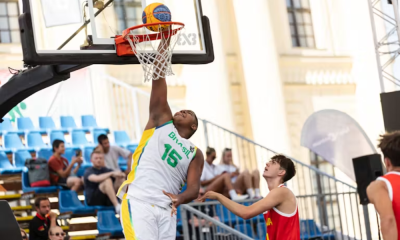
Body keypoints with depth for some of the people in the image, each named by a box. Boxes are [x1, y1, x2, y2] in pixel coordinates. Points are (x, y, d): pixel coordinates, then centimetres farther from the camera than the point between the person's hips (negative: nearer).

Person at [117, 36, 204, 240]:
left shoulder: (195, 154, 21)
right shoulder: (161, 122, 18)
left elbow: (193, 189, 4)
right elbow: (158, 76, 13)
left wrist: (180, 198, -20)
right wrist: (165, 39, 9)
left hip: (166, 210, 3)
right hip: (139, 202, -3)